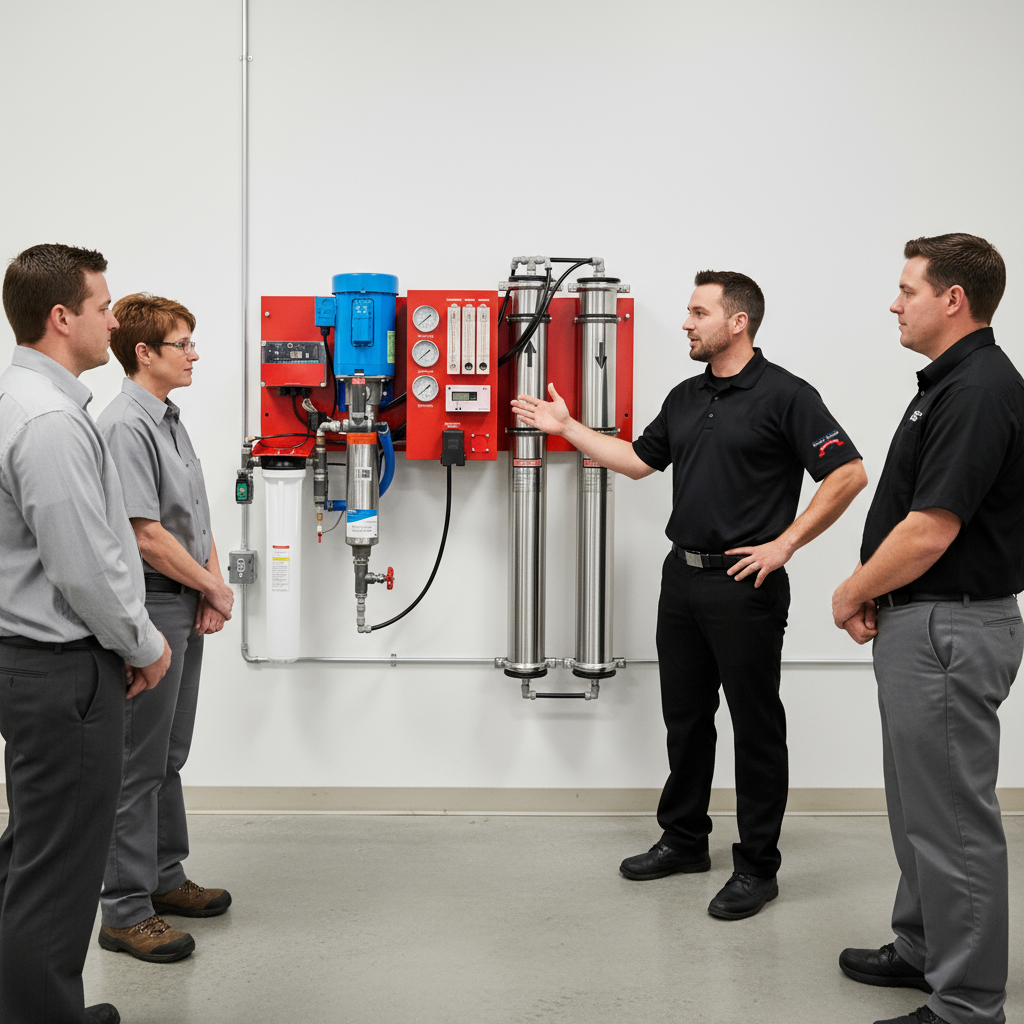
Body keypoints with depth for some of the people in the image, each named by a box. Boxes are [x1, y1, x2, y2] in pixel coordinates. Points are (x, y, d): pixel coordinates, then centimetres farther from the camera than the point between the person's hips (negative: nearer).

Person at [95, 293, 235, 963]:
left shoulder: (171, 421, 13)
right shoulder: (126, 426, -17)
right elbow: (145, 534, -22)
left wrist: (212, 588, 2)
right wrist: (213, 587, -11)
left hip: (187, 608, 9)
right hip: (150, 609, -9)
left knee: (170, 754, 18)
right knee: (139, 763, -2)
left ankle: (165, 877, 30)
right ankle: (126, 910, 7)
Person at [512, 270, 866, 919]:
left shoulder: (784, 395, -11)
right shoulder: (686, 398, 13)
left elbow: (848, 474, -15)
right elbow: (639, 460, 22)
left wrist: (784, 544, -16)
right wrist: (567, 426, 17)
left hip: (745, 584, -8)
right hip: (683, 575, 8)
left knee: (757, 727, 2)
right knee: (685, 716, 16)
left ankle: (758, 866, 12)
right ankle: (685, 840, 30)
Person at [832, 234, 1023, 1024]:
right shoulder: (952, 382, 13)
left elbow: (928, 532, -23)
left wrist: (852, 594, -9)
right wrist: (879, 596, 7)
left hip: (950, 630, -11)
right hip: (922, 620, 11)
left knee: (953, 817, -2)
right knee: (920, 804, 20)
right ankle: (923, 950, 34)